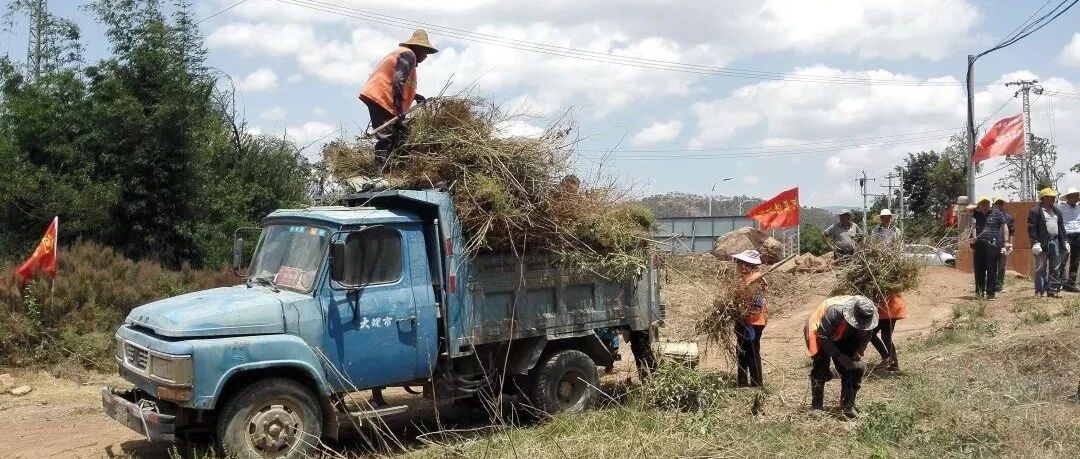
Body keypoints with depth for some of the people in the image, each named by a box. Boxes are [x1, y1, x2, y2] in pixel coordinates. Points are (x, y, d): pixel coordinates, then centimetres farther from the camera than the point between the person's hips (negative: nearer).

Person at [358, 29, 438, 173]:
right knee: (387, 137, -16)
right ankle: (380, 172, -23)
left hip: (376, 96, 10)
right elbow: (398, 80, -18)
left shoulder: (402, 53, 28)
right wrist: (399, 108, -22)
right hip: (381, 98, -10)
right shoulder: (408, 54, -4)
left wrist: (415, 96, 28)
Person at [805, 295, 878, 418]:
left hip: (844, 338, 5)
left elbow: (866, 335, -4)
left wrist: (858, 352, -20)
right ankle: (816, 406, -3)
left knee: (855, 370, -3)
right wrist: (839, 356, -34)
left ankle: (848, 405, 9)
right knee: (820, 369, -15)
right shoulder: (835, 311, -44)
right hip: (821, 335, -5)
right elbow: (823, 336, -32)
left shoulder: (869, 314, -25)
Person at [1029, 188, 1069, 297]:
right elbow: (1032, 229, -10)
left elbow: (1061, 227, 20)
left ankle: (1052, 290, 14)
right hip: (1042, 243, -6)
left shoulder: (1057, 211, 17)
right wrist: (1035, 242, -17)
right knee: (1041, 268, -3)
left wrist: (1065, 242, 13)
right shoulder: (1035, 211, -5)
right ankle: (1039, 291, 1)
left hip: (1055, 242, 6)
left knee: (1055, 268, 7)